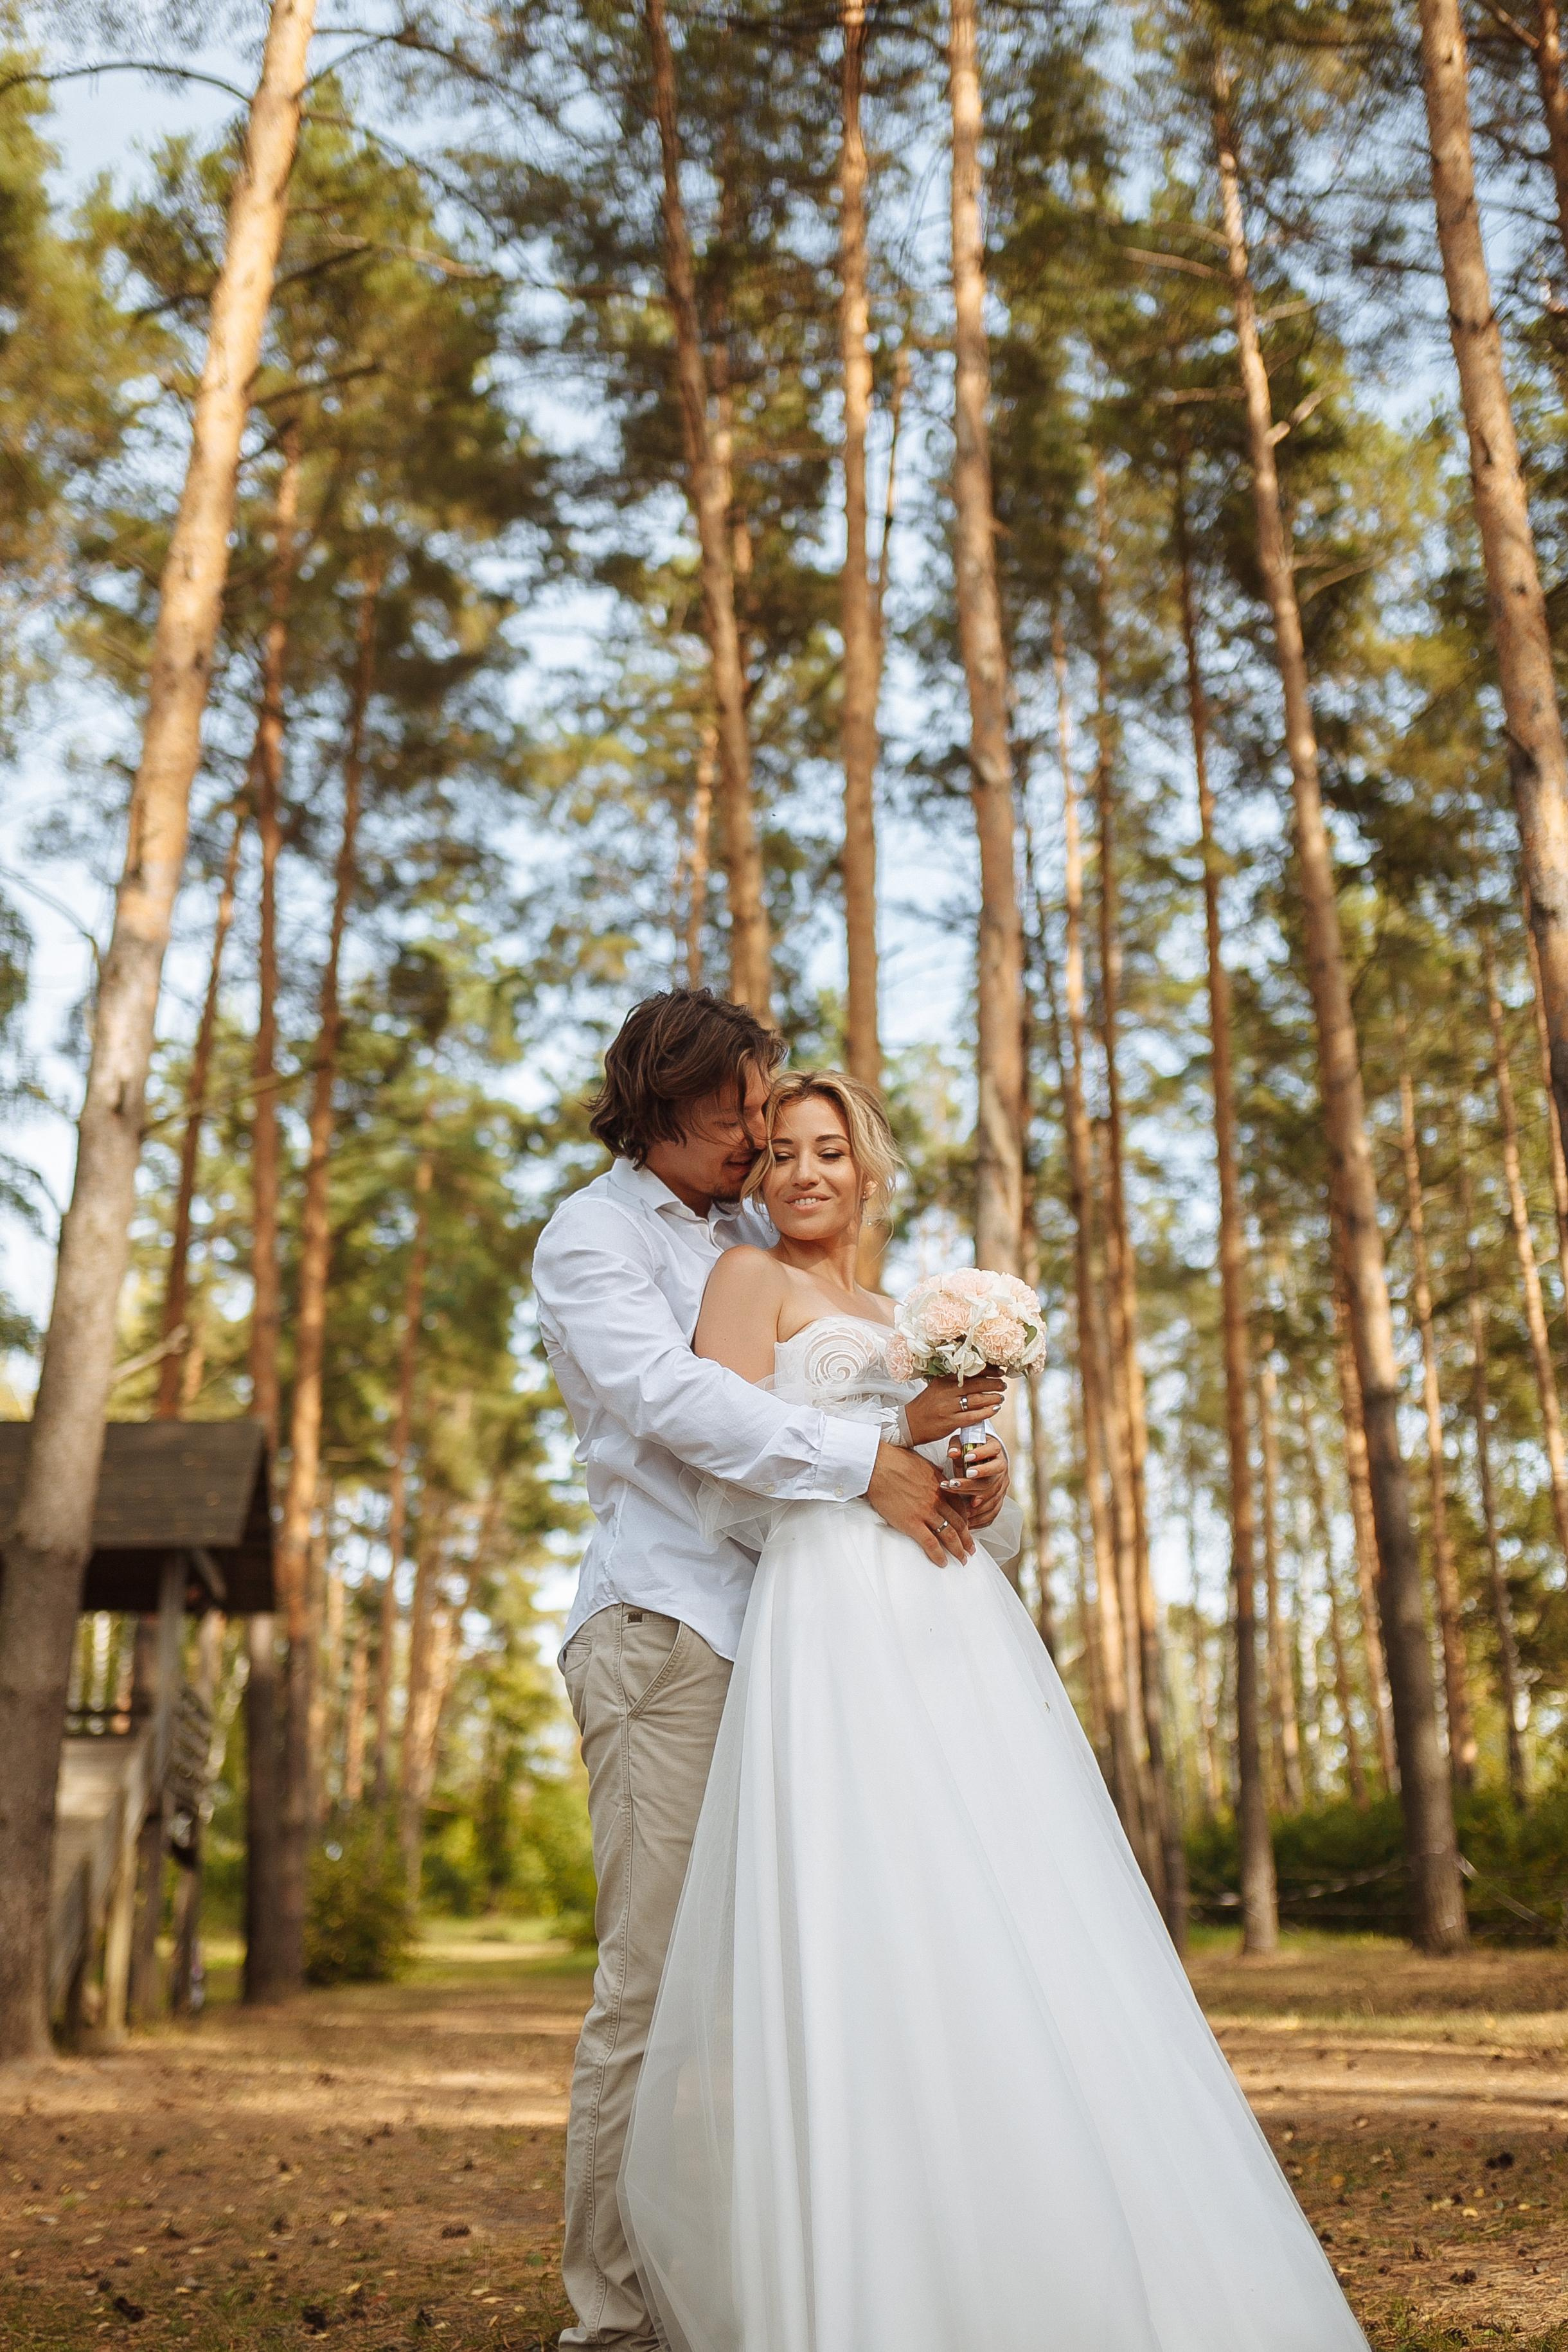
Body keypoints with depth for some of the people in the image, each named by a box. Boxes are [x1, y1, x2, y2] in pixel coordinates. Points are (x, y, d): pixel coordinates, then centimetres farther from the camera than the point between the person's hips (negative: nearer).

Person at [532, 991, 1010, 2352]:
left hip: (781, 1633, 7)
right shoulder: (590, 1238, 2)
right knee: (659, 1973, -7)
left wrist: (955, 1470, -3)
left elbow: (858, 1397, 19)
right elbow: (672, 1399, -14)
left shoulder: (761, 1244, 22)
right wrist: (867, 1464, -17)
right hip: (667, 1624, -6)